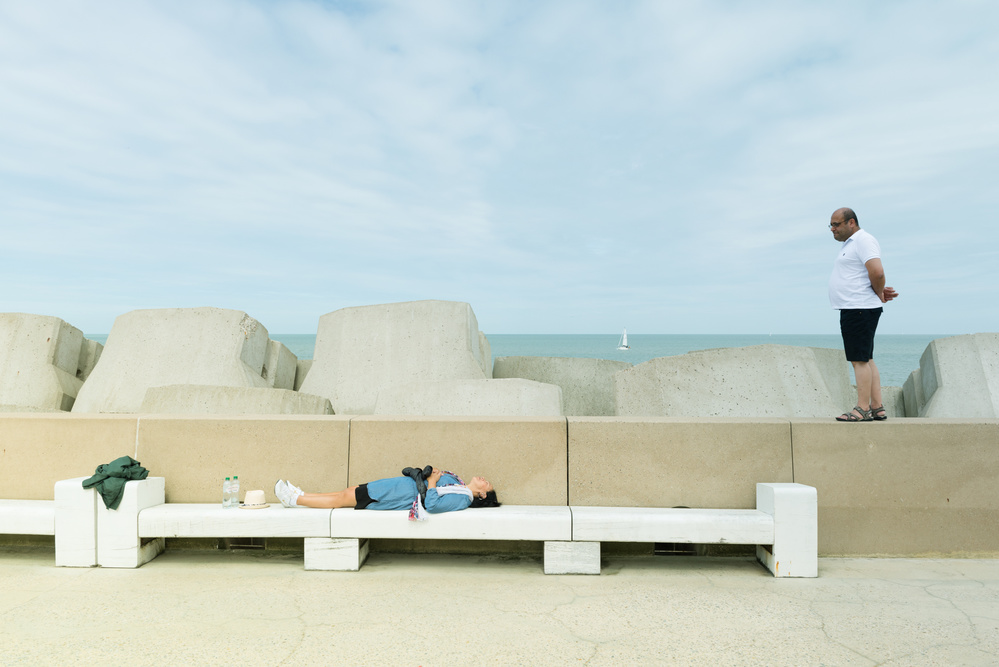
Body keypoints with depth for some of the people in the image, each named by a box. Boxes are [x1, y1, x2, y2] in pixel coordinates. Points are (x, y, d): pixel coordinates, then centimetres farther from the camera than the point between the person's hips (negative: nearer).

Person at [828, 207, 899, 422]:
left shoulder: (863, 240, -9)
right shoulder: (849, 244, 23)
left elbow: (877, 272, -22)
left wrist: (880, 294, -7)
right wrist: (880, 291, 12)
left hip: (860, 309, -11)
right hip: (852, 309, 11)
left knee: (860, 359, -10)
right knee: (867, 360, 10)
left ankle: (863, 409, -8)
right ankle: (877, 408, 14)